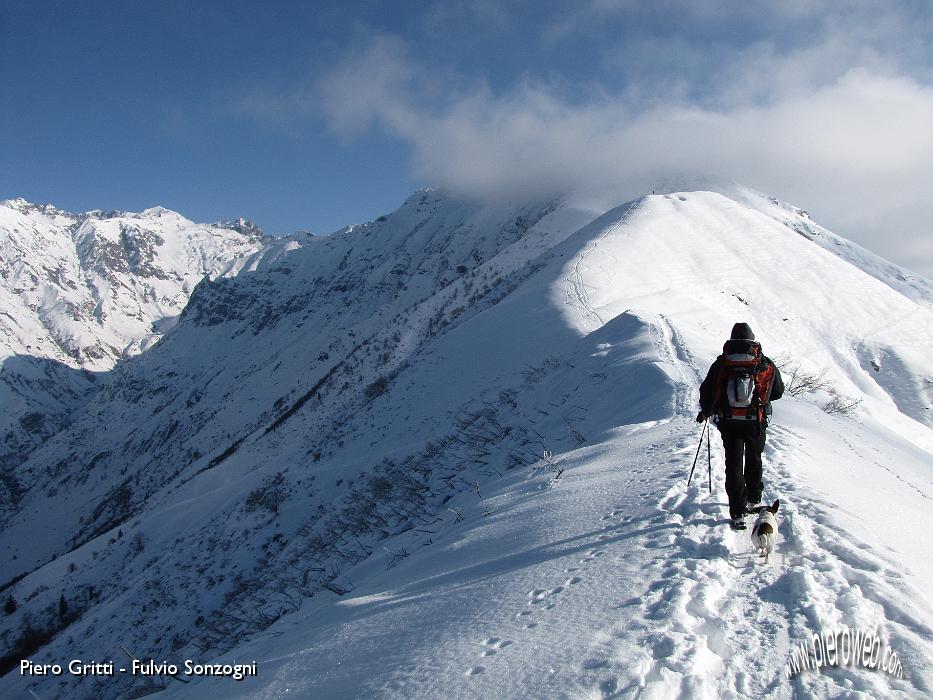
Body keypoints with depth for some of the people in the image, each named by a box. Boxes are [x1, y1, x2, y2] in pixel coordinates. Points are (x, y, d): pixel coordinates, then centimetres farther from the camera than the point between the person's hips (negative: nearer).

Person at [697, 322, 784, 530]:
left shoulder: (721, 363, -2)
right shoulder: (766, 365, 0)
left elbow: (707, 390, -2)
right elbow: (778, 391, 9)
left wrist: (705, 412, 16)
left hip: (728, 421, 0)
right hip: (756, 421, 0)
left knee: (733, 463, 4)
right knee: (754, 459, 22)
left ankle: (738, 512, -2)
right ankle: (753, 499, 36)